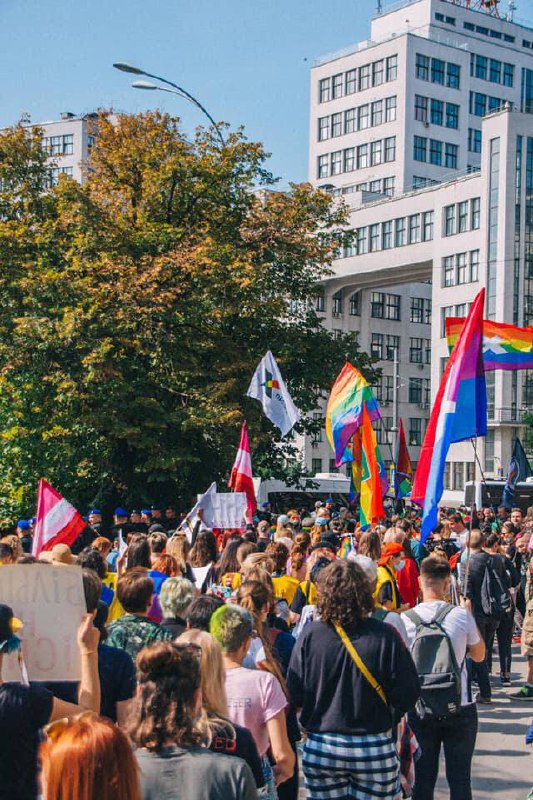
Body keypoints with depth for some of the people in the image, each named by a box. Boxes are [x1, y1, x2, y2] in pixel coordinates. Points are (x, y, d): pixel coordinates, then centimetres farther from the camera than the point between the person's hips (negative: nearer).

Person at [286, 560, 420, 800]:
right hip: (374, 749, -1)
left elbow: (294, 694, -5)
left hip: (320, 750, 1)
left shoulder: (309, 635, -10)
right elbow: (408, 695, -11)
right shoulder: (385, 636, -13)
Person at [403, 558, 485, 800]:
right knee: (459, 779, 9)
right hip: (460, 707, -1)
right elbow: (479, 655, 6)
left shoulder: (405, 620, -7)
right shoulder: (462, 616, -11)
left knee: (423, 778, 12)